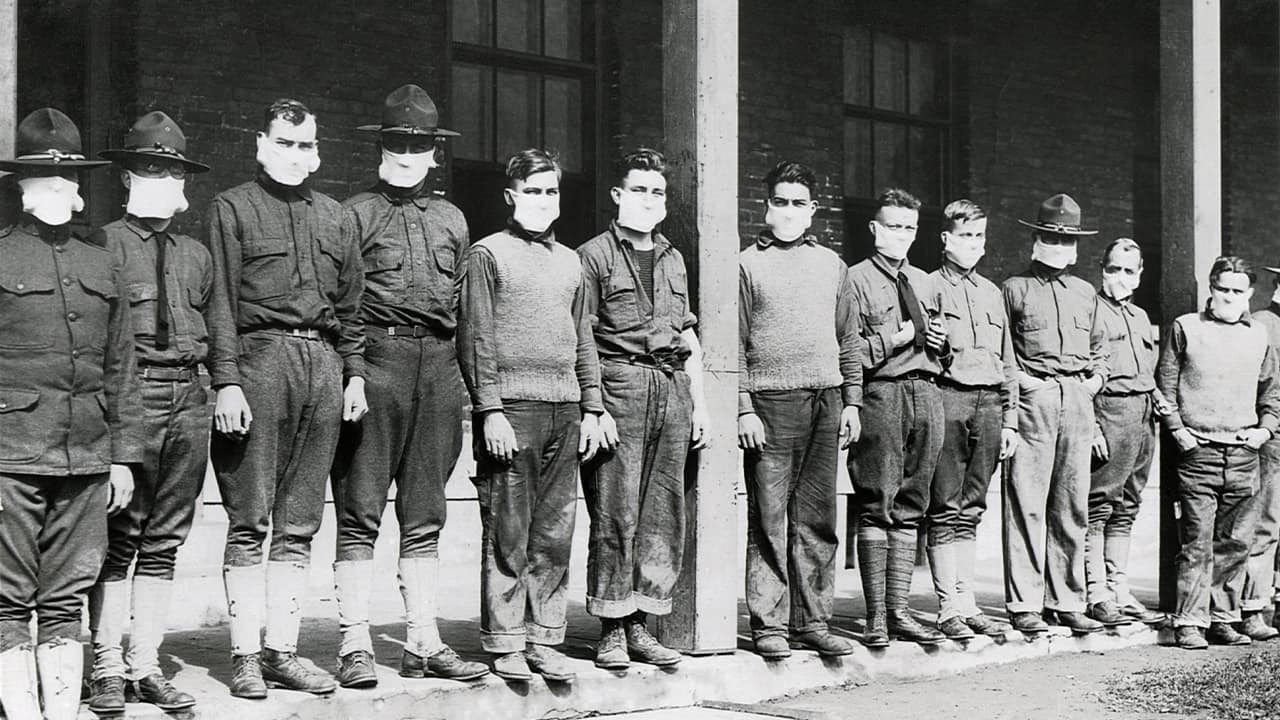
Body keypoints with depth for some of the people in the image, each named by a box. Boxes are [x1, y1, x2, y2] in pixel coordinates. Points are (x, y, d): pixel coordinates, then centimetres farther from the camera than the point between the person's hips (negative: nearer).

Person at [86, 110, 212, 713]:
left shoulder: (197, 255, 18)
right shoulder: (103, 245, 1)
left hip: (189, 401, 5)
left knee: (164, 541, 8)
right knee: (118, 539, -2)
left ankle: (146, 665, 15)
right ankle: (107, 669, 7)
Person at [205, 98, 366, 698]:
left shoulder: (331, 215, 20)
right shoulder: (233, 208, 5)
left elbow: (350, 303, 21)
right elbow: (220, 303, -3)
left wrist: (354, 372, 11)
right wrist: (226, 380, -11)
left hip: (322, 366, 5)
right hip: (259, 358, -5)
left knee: (299, 524, 6)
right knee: (249, 522, -3)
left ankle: (282, 650, 11)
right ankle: (245, 655, 3)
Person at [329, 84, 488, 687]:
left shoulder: (451, 219, 19)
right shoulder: (355, 213, 5)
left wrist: (465, 382, 13)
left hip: (439, 364, 5)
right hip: (375, 358, -4)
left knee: (424, 516, 8)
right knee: (360, 512, -4)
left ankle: (424, 643, 13)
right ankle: (355, 645, 1)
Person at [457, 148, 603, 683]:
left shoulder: (568, 261, 19)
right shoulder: (488, 254, 2)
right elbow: (474, 338, -4)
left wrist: (591, 408, 14)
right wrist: (489, 409, -12)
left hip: (565, 410, 5)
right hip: (512, 406, -5)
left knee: (555, 534, 5)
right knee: (507, 534, -3)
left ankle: (544, 640, 12)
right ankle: (505, 644, 4)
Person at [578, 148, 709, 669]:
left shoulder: (672, 259, 21)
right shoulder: (594, 255, 2)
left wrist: (699, 401, 16)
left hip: (672, 387, 6)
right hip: (619, 386, -6)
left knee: (663, 515, 4)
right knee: (616, 514, -6)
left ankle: (640, 626, 12)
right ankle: (611, 632, 1)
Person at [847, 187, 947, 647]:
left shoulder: (924, 283, 21)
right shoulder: (856, 280, 1)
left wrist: (941, 342, 7)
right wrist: (895, 337, -13)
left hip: (926, 393, 6)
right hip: (880, 396, -6)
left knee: (909, 507, 6)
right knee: (876, 506, -6)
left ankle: (899, 611, 11)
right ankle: (876, 617, -2)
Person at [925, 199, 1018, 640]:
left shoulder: (991, 293, 21)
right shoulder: (928, 288, 4)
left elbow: (1007, 363, 21)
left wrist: (1009, 420, 16)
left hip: (989, 404, 5)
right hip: (946, 399, -5)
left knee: (971, 510, 7)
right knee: (945, 510, -5)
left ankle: (967, 605, 12)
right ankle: (949, 609, -2)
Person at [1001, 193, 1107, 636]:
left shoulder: (1085, 292, 20)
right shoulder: (1015, 288, 5)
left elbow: (1097, 346, 30)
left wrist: (1097, 376, 13)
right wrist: (1018, 383, -9)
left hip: (1078, 400, 5)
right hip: (1031, 398, -5)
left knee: (1072, 506, 6)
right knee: (1026, 503, -7)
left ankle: (1067, 602, 12)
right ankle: (1024, 605, -3)